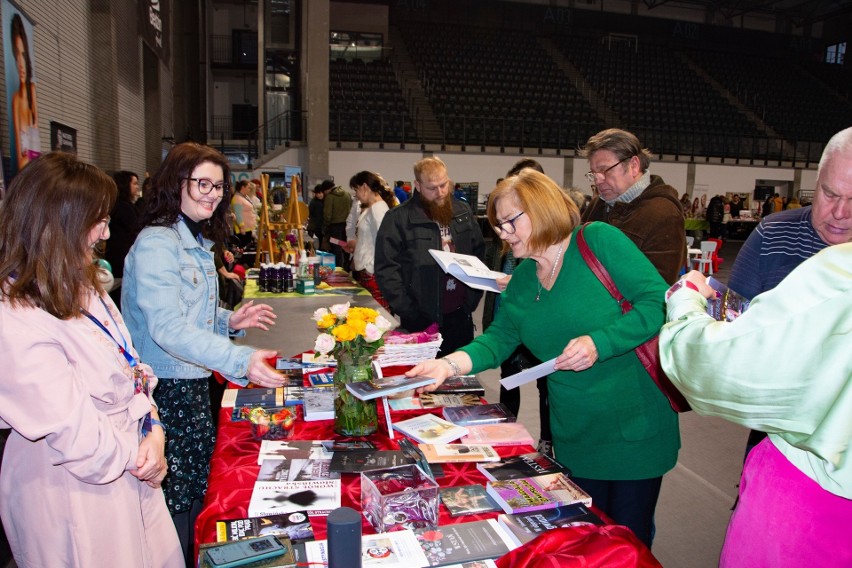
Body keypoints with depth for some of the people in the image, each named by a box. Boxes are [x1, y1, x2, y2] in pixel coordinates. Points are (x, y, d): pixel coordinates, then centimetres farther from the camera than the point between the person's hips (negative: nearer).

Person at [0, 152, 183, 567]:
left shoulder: (83, 289, 4)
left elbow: (130, 366, 6)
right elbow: (78, 439, -25)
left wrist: (154, 431, -7)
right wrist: (136, 457, -9)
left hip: (130, 471, 8)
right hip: (73, 495, -8)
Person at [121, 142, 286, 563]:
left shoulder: (197, 242, 12)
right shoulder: (155, 244, -18)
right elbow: (167, 328, -29)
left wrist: (230, 321, 2)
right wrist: (240, 361, -38)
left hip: (194, 385, 9)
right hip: (165, 391, -9)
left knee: (200, 494, 19)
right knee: (175, 505, 4)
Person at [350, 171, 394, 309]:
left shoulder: (378, 207, -13)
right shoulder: (370, 208, 16)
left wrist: (372, 267, -15)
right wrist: (356, 244, 12)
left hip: (373, 273, -9)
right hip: (365, 271, 9)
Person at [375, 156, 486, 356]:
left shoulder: (463, 212, 8)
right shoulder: (398, 218, -7)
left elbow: (479, 252, 16)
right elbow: (386, 269, -10)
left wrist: (473, 298, 7)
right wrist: (409, 311, -15)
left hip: (460, 317, 5)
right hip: (421, 321, -4)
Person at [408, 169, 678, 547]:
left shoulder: (598, 240, -14)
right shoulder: (521, 279, 5)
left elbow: (659, 302, -17)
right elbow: (498, 338, 5)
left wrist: (599, 343, -28)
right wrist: (449, 364, -11)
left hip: (635, 427, -5)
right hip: (576, 437, 5)